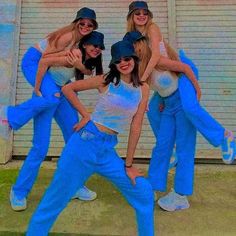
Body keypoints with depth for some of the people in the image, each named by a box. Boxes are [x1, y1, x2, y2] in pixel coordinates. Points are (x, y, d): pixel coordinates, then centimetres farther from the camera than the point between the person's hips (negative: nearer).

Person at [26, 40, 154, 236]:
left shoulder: (143, 89, 3)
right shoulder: (106, 81, -4)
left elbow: (135, 127, 2)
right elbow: (67, 89, 3)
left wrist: (128, 164, 4)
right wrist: (85, 115, -2)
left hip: (107, 150, 3)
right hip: (85, 143, -3)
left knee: (144, 193, 3)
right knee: (55, 199, 5)